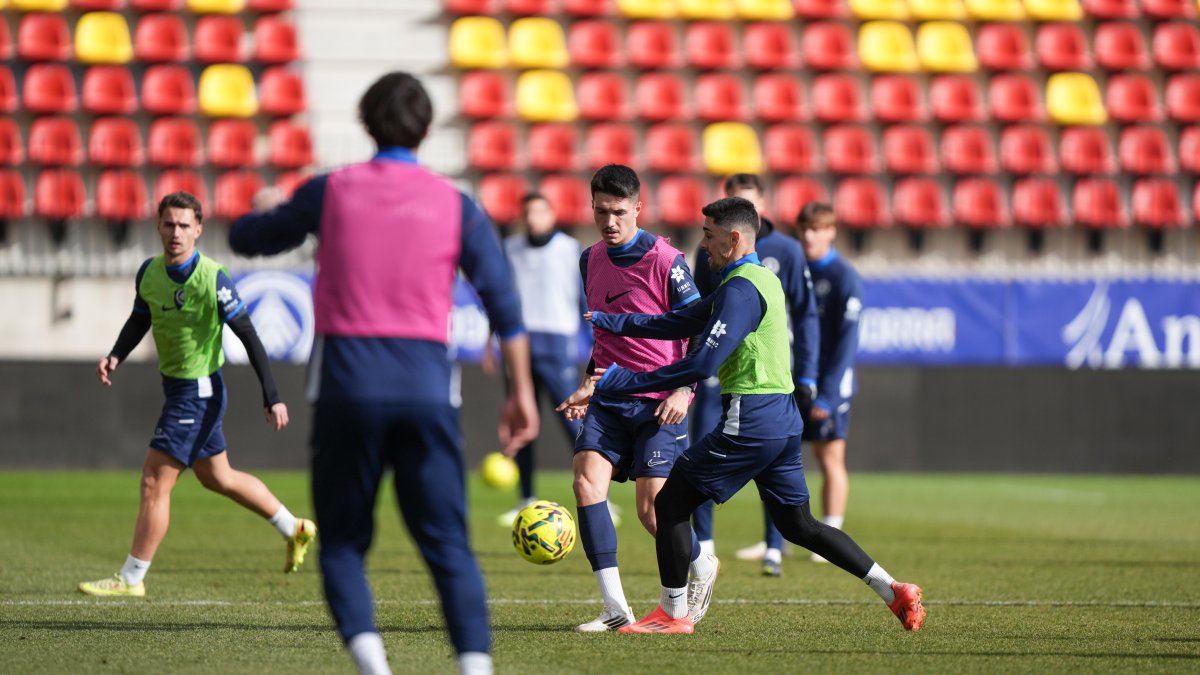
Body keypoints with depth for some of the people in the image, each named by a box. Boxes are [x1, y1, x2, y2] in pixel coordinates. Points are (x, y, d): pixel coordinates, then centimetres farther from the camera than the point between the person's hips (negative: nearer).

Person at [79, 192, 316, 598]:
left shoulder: (213, 279, -21)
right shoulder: (149, 272, 0)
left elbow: (248, 336, -16)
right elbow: (139, 321, 16)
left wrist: (271, 396, -17)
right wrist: (115, 356, -3)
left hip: (199, 392, -8)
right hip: (175, 384, 8)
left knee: (154, 482, -8)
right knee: (218, 478, 20)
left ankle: (131, 579, 0)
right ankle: (294, 530, 36)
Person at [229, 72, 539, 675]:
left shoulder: (330, 192, 4)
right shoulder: (456, 206, 5)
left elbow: (245, 238, 16)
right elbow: (505, 305, 2)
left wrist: (282, 215, 38)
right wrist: (521, 392, 7)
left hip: (347, 382, 0)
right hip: (426, 387, 0)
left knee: (342, 542, 9)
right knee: (448, 546, 4)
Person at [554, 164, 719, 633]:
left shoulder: (664, 261, -10)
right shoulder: (590, 261, 9)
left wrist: (684, 390, -16)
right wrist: (590, 385, 17)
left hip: (659, 400, -5)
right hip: (610, 397, 5)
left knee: (650, 508, -9)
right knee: (587, 479, -16)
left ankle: (703, 566, 25)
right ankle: (615, 608, -15)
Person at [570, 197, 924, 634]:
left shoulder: (741, 288, -14)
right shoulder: (762, 279, 18)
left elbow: (704, 363, -22)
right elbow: (681, 323, 21)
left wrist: (624, 380, -19)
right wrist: (607, 322, 19)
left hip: (750, 419, -10)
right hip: (782, 417, 10)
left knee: (671, 501, 1)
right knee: (797, 525, 15)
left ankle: (673, 614, 6)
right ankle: (895, 591, 8)